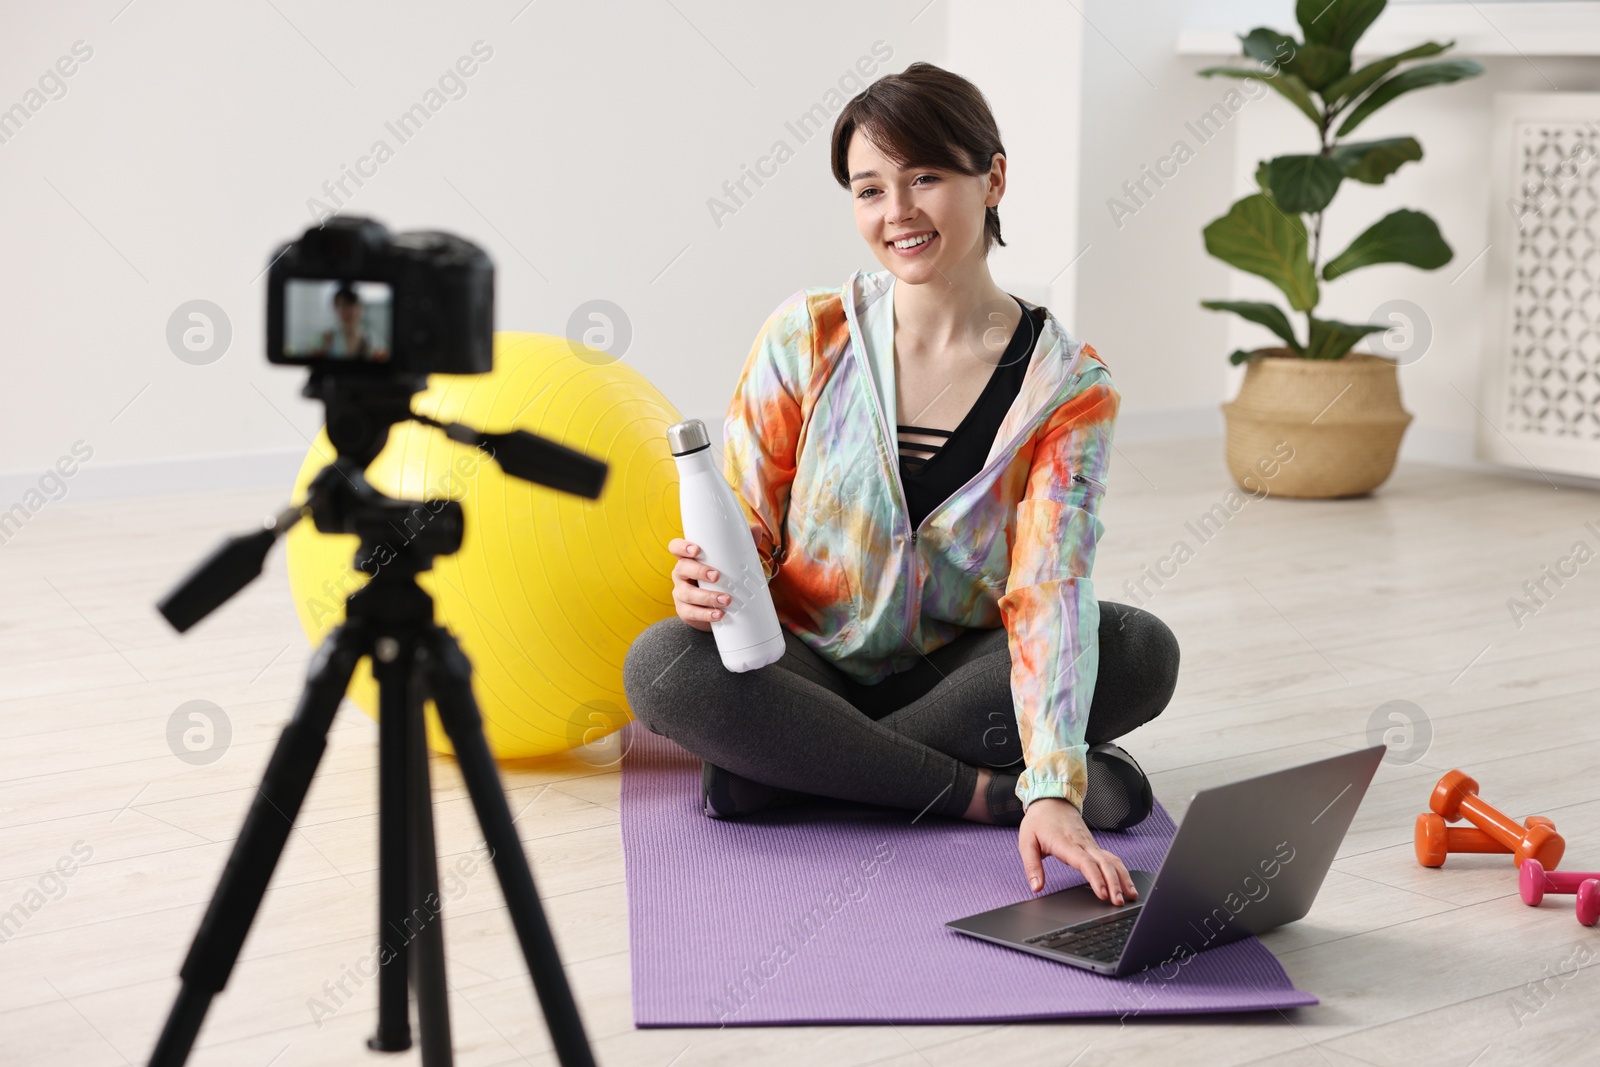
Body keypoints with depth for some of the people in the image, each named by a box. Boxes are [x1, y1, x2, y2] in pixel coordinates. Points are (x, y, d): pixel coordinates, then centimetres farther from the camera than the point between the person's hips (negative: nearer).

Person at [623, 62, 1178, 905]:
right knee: (663, 666, -30)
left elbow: (1051, 593, -21)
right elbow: (742, 530, -3)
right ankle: (988, 791, -25)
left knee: (1143, 650, -26)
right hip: (804, 670, 0)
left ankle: (778, 774, -24)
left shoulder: (1068, 386, -10)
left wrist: (1054, 791, -35)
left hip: (954, 676, 1)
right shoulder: (808, 339, -8)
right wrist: (705, 583, -30)